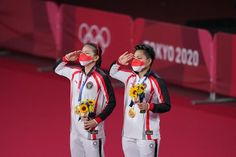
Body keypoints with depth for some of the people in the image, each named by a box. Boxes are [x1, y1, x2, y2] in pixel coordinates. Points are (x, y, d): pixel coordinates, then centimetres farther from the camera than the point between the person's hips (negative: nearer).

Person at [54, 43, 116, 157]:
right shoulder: (75, 72, 6)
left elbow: (111, 102, -10)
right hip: (75, 130, 7)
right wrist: (67, 58, 4)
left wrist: (96, 121, -15)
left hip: (92, 131, -7)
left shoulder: (101, 78, -14)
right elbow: (57, 69, 23)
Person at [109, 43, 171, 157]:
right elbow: (113, 72, 24)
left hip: (147, 135, -7)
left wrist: (149, 106, -25)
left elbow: (166, 106, -10)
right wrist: (119, 63, 5)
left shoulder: (156, 81, -10)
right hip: (128, 135, 7)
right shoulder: (130, 77, 9)